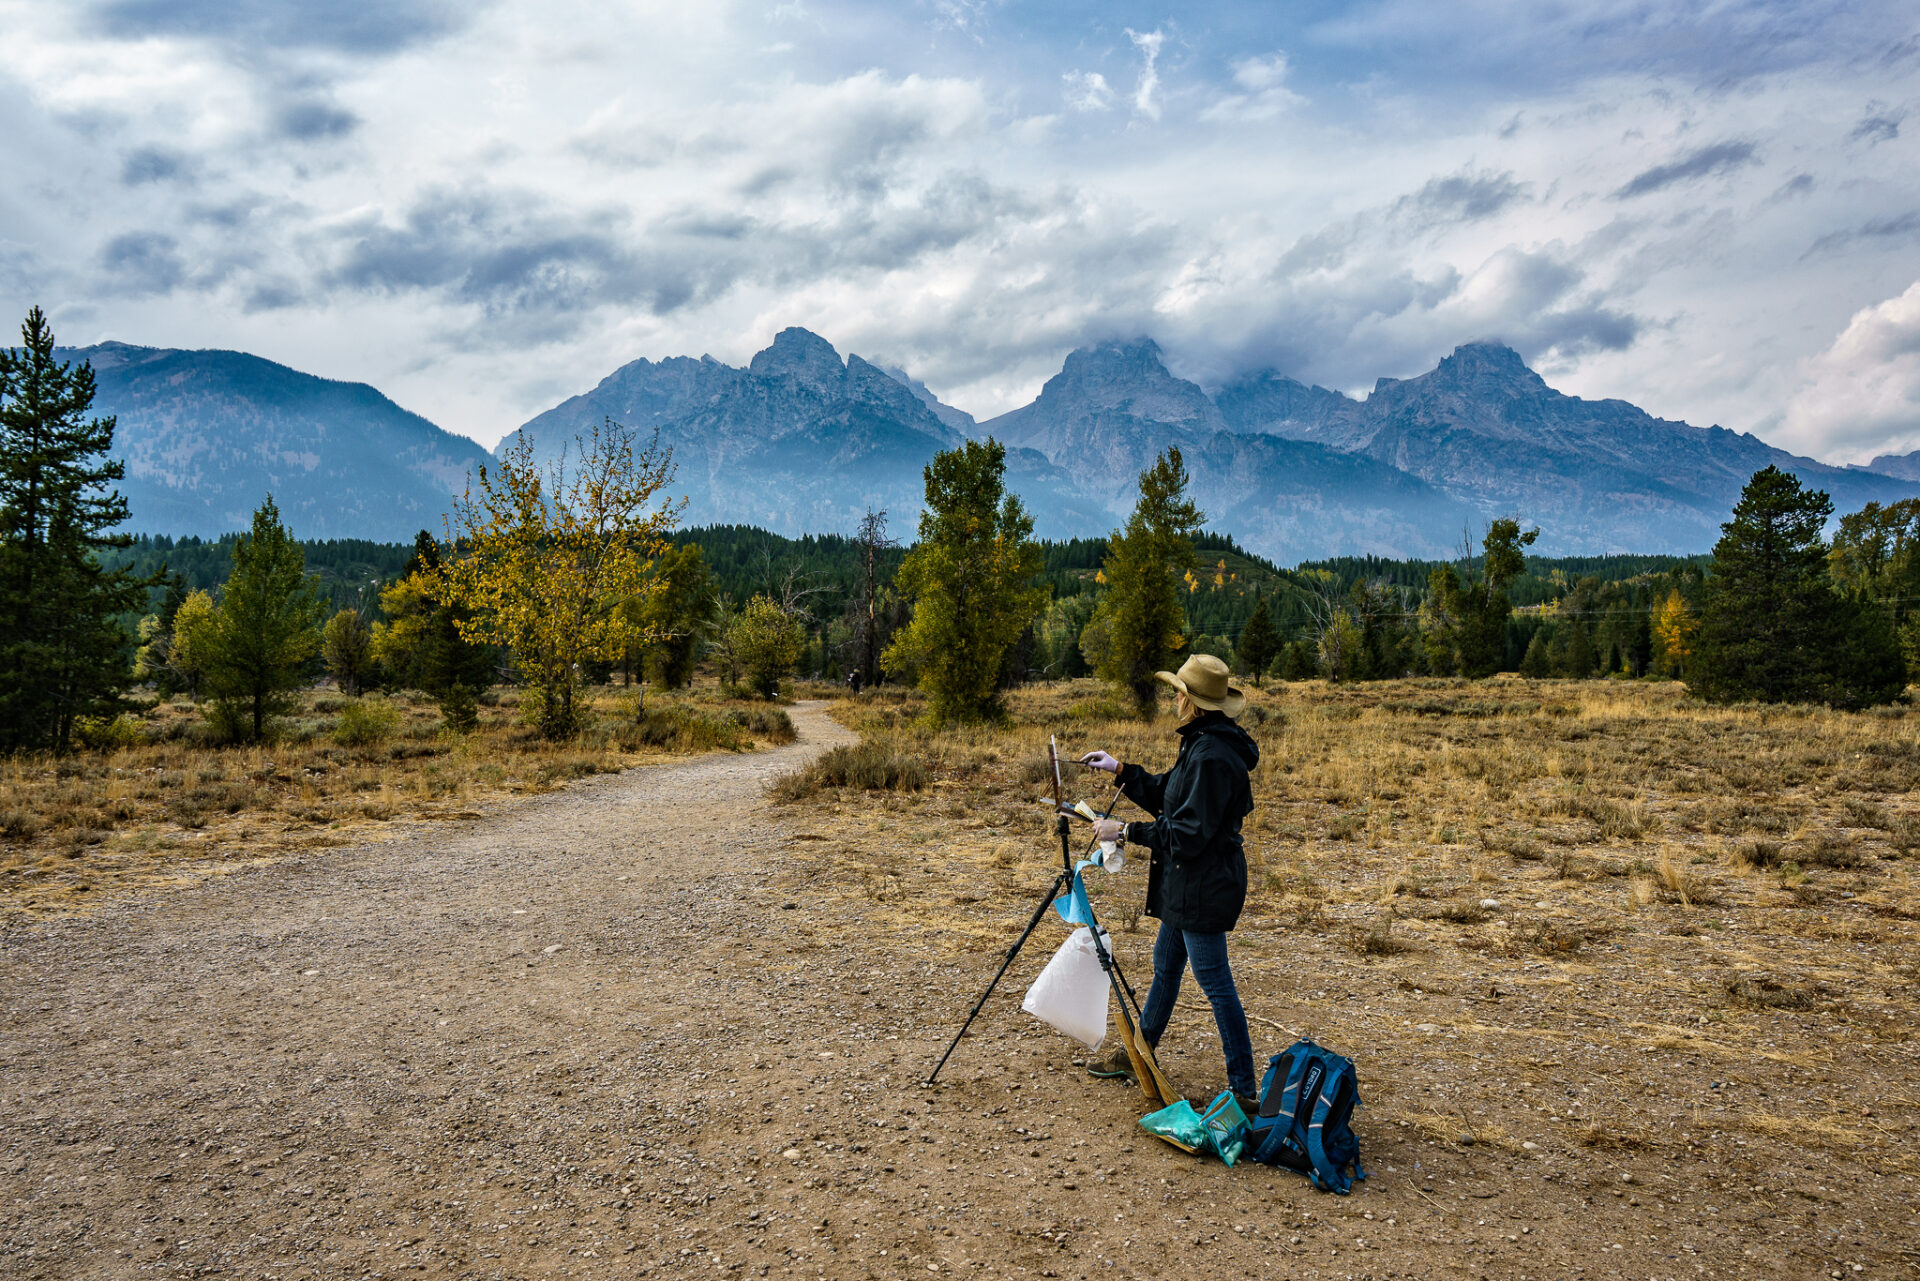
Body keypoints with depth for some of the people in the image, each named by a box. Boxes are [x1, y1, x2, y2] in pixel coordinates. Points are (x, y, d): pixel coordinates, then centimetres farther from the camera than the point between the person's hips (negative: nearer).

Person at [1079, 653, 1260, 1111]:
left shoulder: (1213, 755, -24)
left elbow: (1189, 833, -25)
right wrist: (1120, 771, 12)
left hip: (1204, 887, -11)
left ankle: (1243, 1090, 8)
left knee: (1217, 985, -2)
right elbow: (1167, 795, 18)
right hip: (1186, 884, 11)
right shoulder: (1202, 744, 9)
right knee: (1165, 966, 22)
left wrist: (1127, 831, -19)